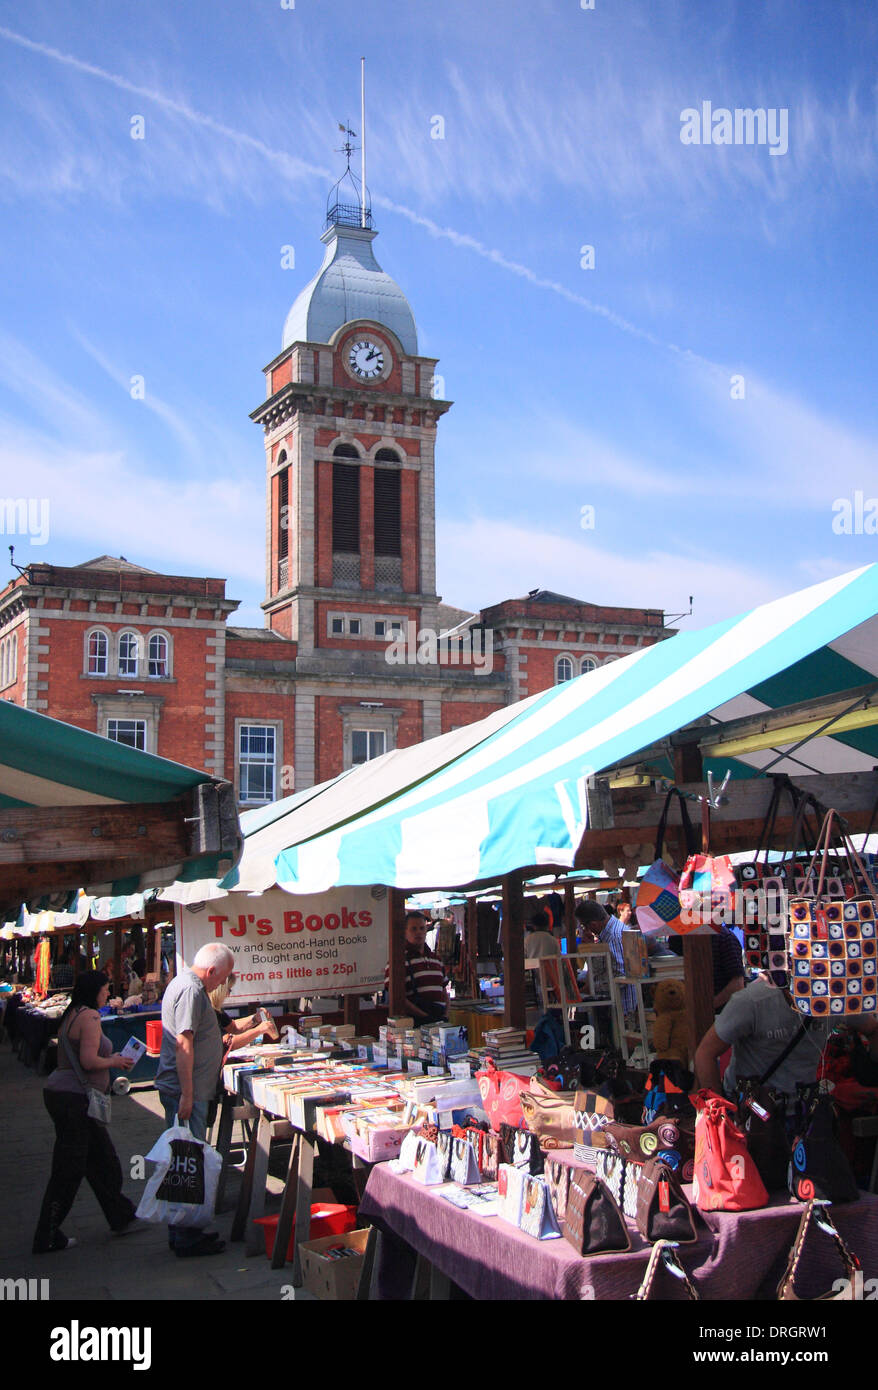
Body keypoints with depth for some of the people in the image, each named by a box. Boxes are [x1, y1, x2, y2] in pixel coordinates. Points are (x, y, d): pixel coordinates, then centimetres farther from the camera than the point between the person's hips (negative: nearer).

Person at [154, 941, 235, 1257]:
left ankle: (182, 1231, 24)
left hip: (182, 1090, 11)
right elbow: (183, 1043, -23)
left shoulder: (182, 983, 15)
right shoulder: (191, 990, -18)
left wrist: (218, 1041, 36)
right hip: (185, 1090, -11)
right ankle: (187, 1237, 2)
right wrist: (187, 1095, -24)